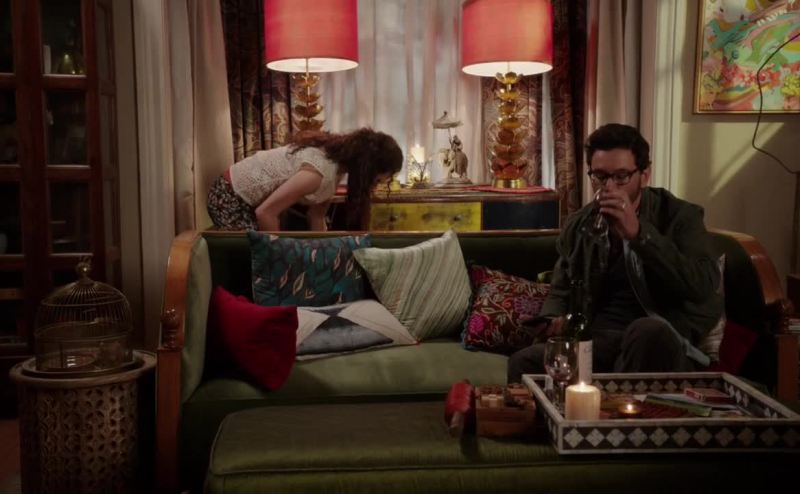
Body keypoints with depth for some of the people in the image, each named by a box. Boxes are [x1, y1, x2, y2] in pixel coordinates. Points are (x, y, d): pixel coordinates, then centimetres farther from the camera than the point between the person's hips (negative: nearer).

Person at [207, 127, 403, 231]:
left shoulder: (337, 157, -4)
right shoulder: (320, 173, -32)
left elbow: (317, 216, 4)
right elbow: (265, 213, -29)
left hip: (247, 196, 9)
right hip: (230, 200, -9)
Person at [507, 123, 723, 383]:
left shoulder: (680, 216, 2)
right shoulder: (578, 225, 13)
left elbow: (703, 286, -15)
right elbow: (560, 291, 25)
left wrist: (638, 233, -21)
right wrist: (555, 320, 1)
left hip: (661, 342, -2)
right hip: (596, 340, 2)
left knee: (647, 330, -39)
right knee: (524, 363, -27)